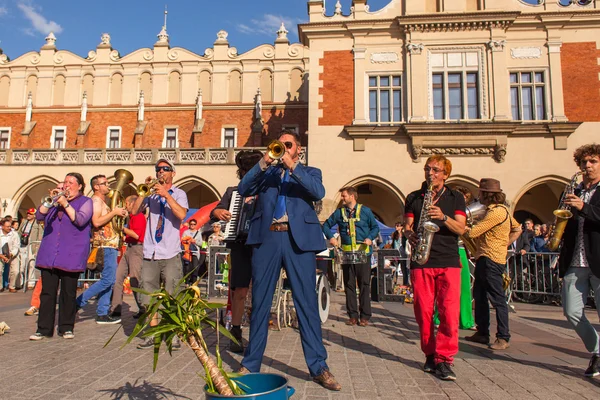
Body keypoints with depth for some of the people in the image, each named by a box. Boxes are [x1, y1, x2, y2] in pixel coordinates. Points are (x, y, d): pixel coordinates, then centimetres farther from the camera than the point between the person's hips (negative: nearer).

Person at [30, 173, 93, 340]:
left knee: (68, 294, 3)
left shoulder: (86, 202, 4)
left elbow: (80, 220, -12)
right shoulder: (56, 200, 19)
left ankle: (66, 327, 13)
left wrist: (65, 204, -13)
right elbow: (39, 216, 7)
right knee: (47, 293, 3)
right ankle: (44, 328, 9)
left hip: (71, 255, -4)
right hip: (49, 254, 4)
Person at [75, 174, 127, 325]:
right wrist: (114, 212, -15)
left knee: (109, 280, 9)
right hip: (105, 244, -10)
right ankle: (77, 303, -1)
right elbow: (96, 222, -22)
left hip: (110, 244, 10)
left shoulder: (103, 202, 21)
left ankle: (102, 314, 12)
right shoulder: (96, 200, -8)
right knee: (108, 279, -10)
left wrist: (120, 214, 12)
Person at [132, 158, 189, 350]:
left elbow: (182, 214, -13)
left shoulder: (179, 193, 5)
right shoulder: (152, 193, 15)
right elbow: (134, 211, 4)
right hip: (150, 252, 4)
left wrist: (166, 194, -16)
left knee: (172, 295, -4)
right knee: (149, 294, 6)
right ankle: (152, 334, 15)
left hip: (170, 254, -4)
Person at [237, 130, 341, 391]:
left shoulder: (310, 172, 16)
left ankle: (319, 367, 8)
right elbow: (243, 189, 4)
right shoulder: (266, 172, 20)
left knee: (307, 304, -1)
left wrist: (293, 167, -10)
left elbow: (319, 192, -5)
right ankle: (251, 364, 19)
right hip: (267, 239, 2)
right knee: (259, 303, 7)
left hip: (299, 240, -1)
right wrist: (263, 163, -5)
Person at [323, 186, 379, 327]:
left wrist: (370, 238, -11)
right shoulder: (339, 212, 9)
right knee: (349, 285, 5)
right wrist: (330, 237, -2)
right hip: (346, 253, 3)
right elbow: (326, 225, 15)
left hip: (363, 252, -2)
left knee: (364, 284, -1)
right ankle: (353, 315, 13)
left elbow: (375, 227, 7)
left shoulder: (365, 210, 3)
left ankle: (365, 316, 7)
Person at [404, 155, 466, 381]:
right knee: (423, 311, 3)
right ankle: (430, 355, 19)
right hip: (421, 261, 1)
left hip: (448, 262, -1)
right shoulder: (414, 198, 14)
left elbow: (460, 228, 1)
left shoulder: (456, 198, 11)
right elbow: (407, 225, 10)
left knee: (449, 312, -8)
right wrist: (410, 235, -12)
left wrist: (443, 217, -17)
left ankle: (444, 360, 1)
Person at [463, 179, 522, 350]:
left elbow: (472, 232, -20)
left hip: (491, 260, -11)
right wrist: (503, 244, 14)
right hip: (484, 258, 11)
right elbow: (517, 229, 23)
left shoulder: (496, 212, -18)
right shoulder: (501, 209, 15)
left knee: (497, 299, -4)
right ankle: (482, 333, 22)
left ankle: (503, 338, 3)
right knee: (479, 296, 14)